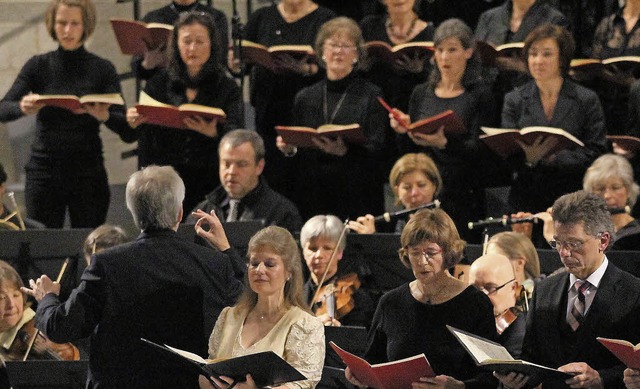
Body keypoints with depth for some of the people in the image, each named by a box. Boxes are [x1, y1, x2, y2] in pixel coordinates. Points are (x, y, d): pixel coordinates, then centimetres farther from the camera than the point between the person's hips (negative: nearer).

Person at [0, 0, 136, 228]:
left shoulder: (102, 70, 1)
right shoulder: (38, 66, 4)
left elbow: (128, 133, -7)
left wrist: (104, 116, -29)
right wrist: (22, 108, -30)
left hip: (88, 175, -1)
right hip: (44, 172, 1)